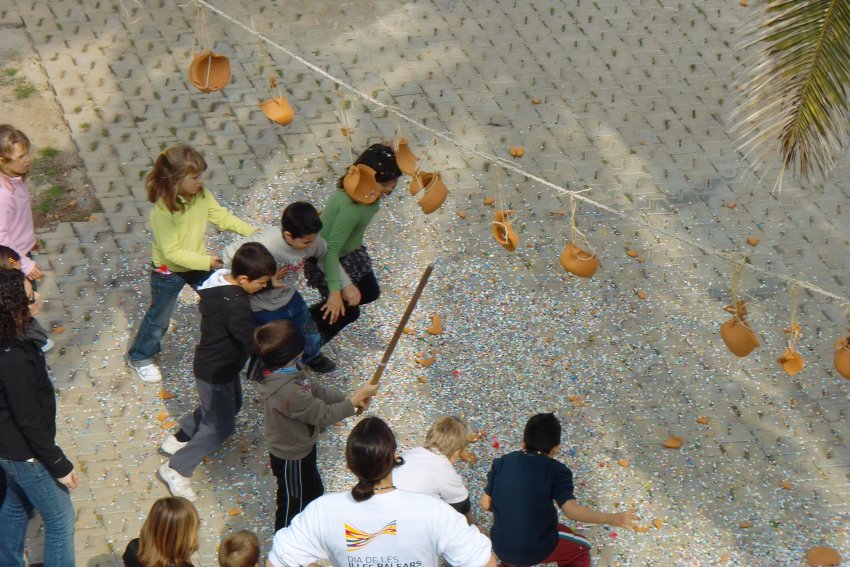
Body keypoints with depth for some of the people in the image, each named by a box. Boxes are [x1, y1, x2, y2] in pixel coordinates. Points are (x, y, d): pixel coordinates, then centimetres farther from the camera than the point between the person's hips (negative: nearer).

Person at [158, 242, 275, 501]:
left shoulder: (221, 278, -8)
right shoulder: (235, 305, -36)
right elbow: (251, 343, -34)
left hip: (223, 364, 10)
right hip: (215, 372, -10)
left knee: (232, 405, 29)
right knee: (222, 427, 5)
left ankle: (178, 439, 43)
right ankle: (175, 468, 17)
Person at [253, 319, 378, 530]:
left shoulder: (274, 372, -12)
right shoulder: (288, 394, -42)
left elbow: (313, 390, -1)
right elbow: (324, 415, -30)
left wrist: (346, 398, -8)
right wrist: (354, 401, -20)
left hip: (301, 448, 9)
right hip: (292, 459, -9)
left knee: (313, 491, 31)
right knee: (293, 505, 17)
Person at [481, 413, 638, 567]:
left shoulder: (502, 462, -4)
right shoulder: (556, 470, -12)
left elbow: (486, 504, 0)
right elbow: (571, 510, -24)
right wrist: (612, 519, -20)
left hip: (501, 548, 3)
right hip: (539, 551, -3)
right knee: (580, 547, 26)